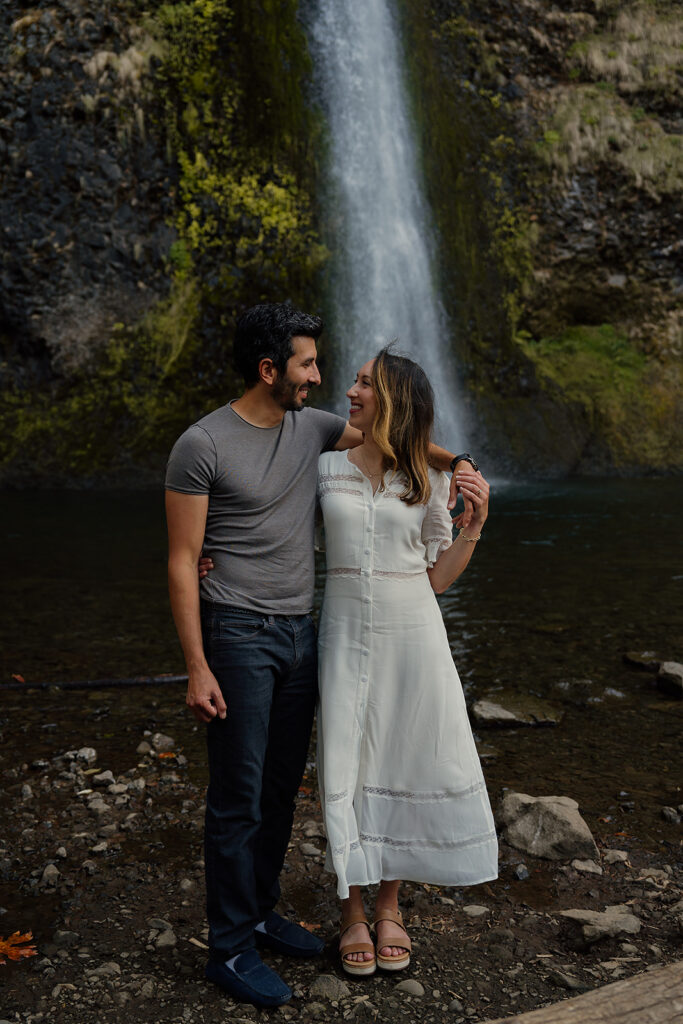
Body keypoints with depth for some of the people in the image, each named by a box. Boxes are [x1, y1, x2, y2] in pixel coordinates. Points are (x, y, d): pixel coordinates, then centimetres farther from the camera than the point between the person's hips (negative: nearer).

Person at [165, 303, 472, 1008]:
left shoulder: (310, 426, 6)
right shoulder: (202, 445, -12)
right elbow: (182, 561, -12)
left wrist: (454, 464, 6)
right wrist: (196, 668, -15)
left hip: (300, 633, 7)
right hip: (237, 636, -7)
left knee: (281, 789, 15)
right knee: (238, 799, 0)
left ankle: (261, 914, 33)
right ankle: (229, 949, 16)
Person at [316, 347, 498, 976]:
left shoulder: (428, 481, 0)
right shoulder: (325, 468, 1)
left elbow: (439, 577, 2)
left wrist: (475, 521, -11)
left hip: (414, 635, 0)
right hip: (346, 635, 0)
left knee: (408, 766, 7)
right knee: (348, 769, 4)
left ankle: (390, 907, 28)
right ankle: (353, 912, 23)